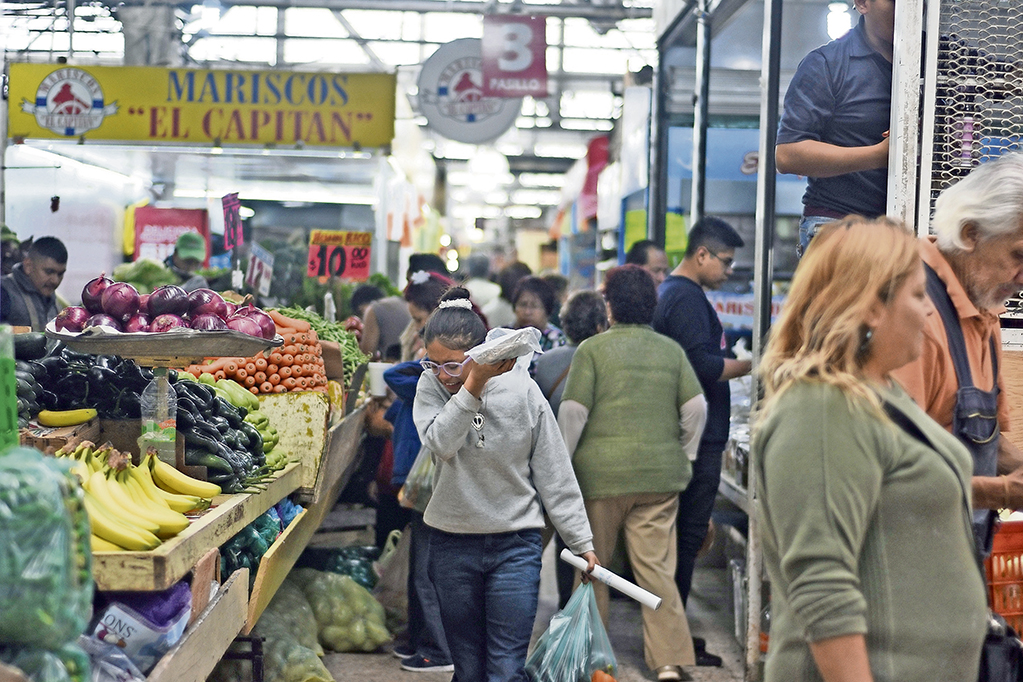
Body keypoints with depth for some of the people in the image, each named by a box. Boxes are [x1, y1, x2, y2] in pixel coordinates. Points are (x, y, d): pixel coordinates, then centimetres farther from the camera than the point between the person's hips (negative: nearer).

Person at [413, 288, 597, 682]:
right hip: (452, 545, 2)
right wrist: (472, 387, -30)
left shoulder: (522, 391, -8)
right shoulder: (431, 385, -3)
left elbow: (555, 473, -1)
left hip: (515, 545, -2)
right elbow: (439, 442, -22)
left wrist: (581, 542, 0)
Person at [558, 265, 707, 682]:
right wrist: (681, 455, 16)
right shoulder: (671, 350, 7)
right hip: (661, 475, 3)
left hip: (601, 473, -3)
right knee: (657, 567, 3)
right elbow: (696, 407, 4)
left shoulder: (592, 350, -3)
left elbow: (572, 413, -6)